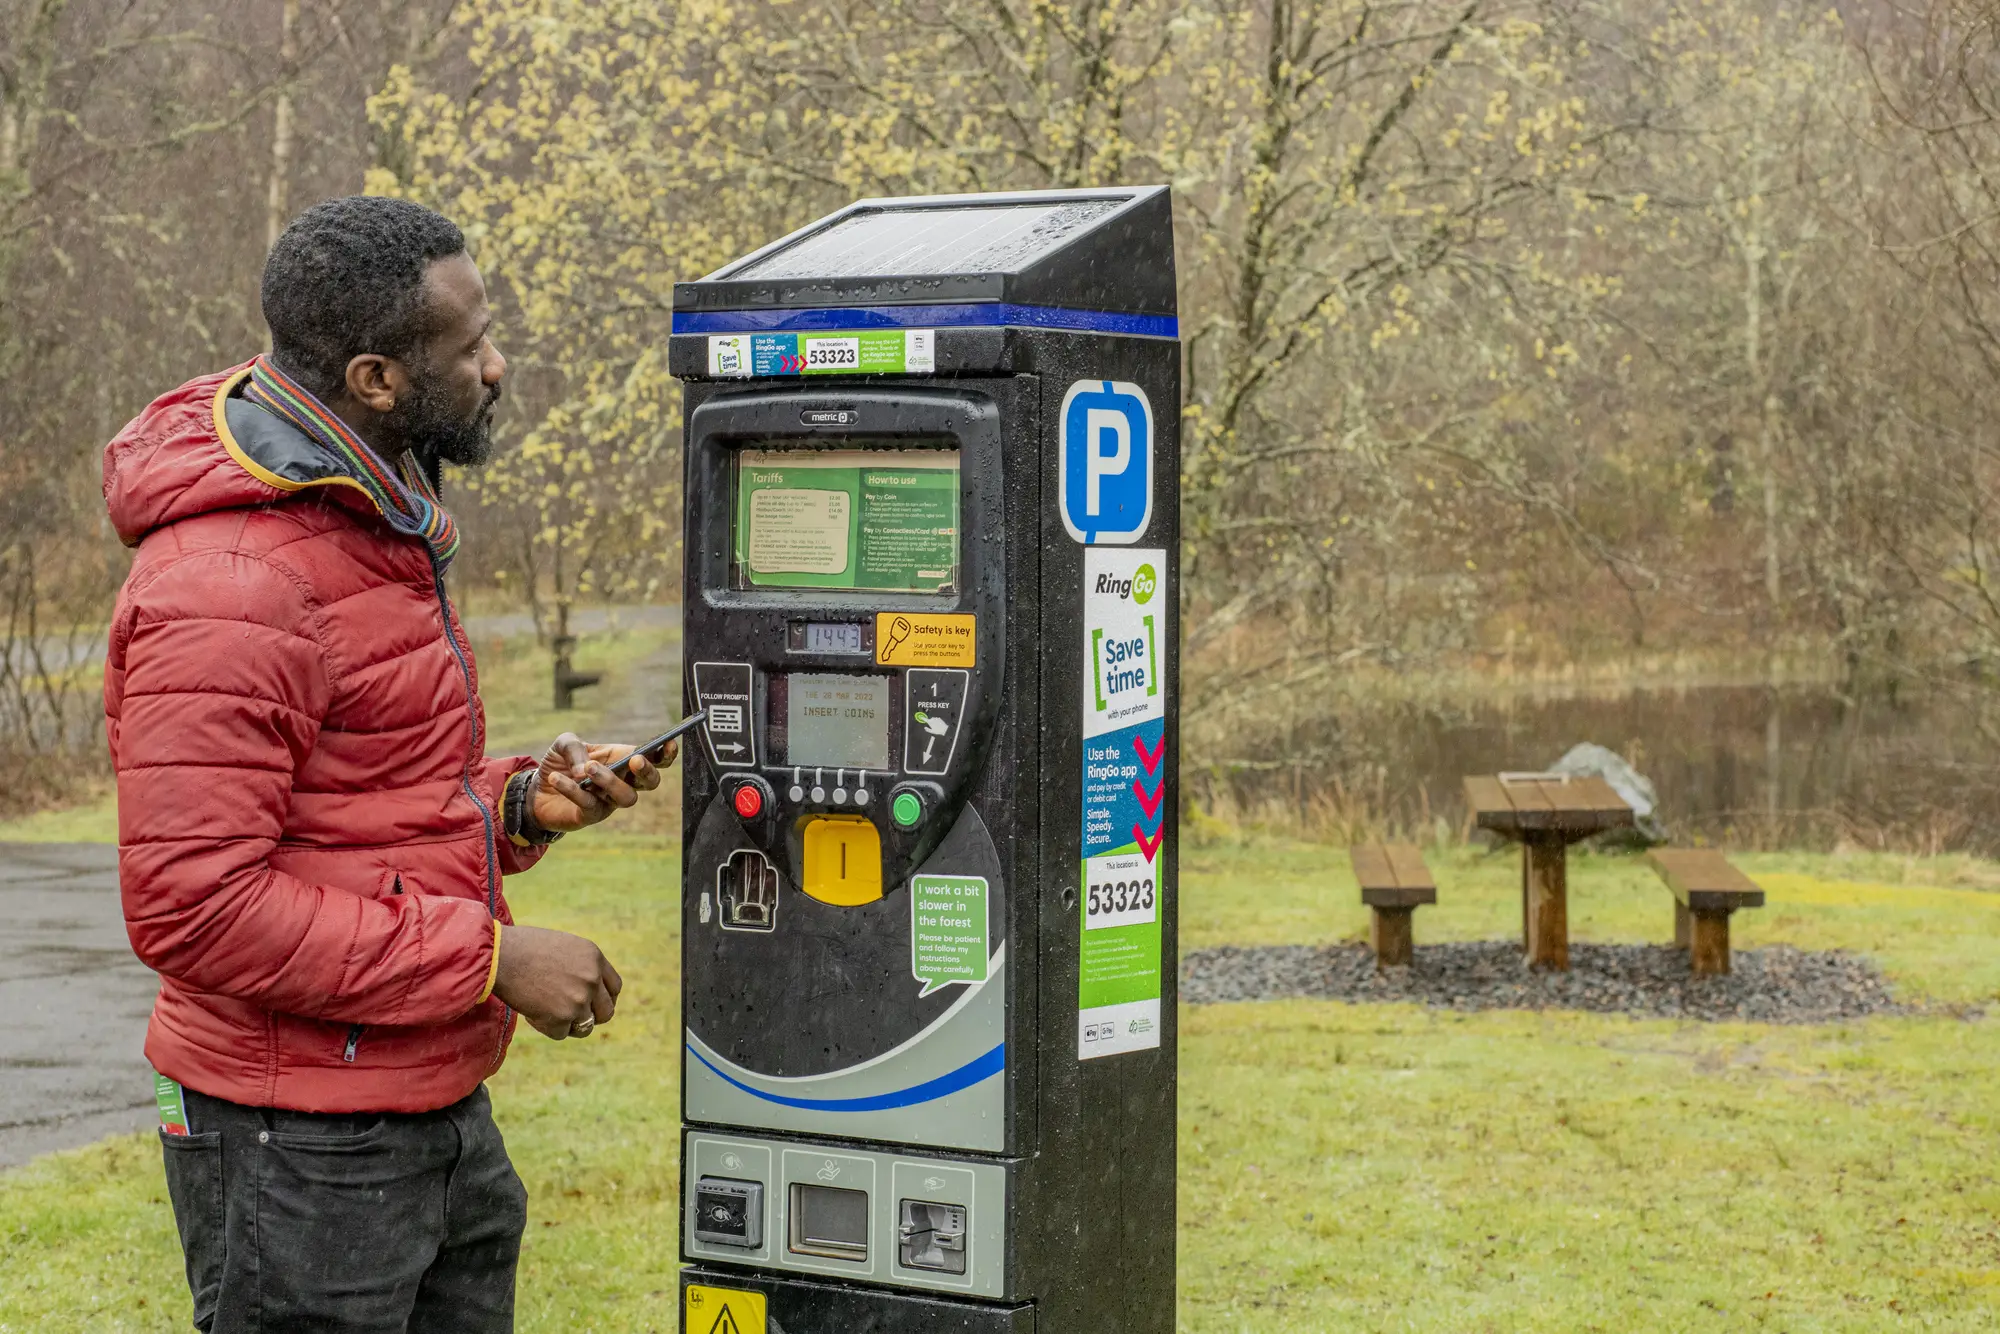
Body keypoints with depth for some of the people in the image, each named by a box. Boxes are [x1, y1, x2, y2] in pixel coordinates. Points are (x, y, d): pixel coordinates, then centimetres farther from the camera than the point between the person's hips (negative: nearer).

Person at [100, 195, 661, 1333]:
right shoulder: (225, 584, -21)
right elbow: (193, 904, -25)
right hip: (303, 1148, -10)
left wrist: (519, 804, 3)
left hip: (439, 1108, 10)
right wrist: (491, 958, -22)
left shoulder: (378, 519, 12)